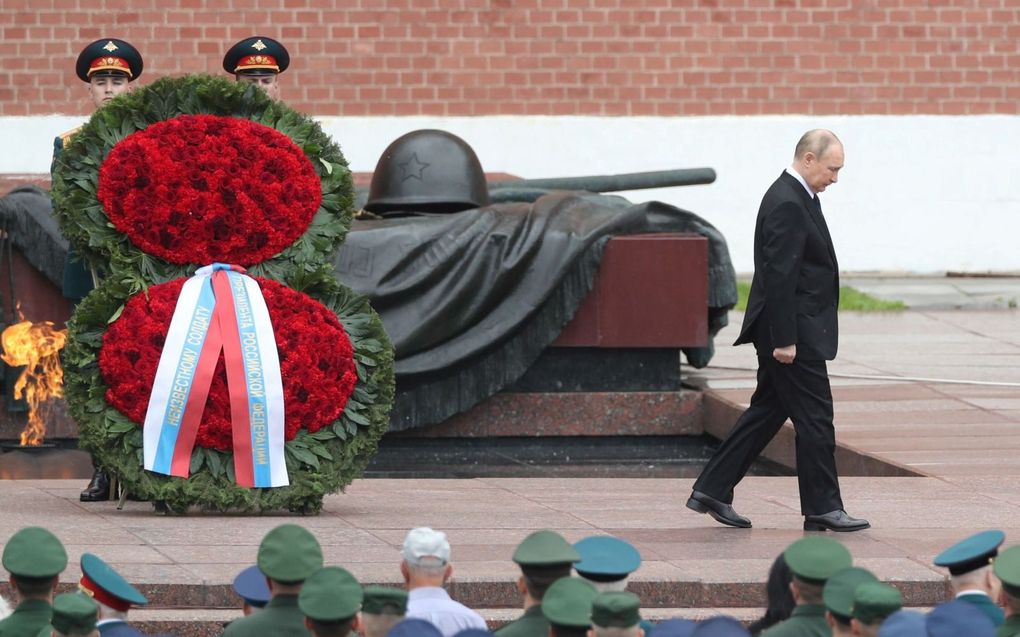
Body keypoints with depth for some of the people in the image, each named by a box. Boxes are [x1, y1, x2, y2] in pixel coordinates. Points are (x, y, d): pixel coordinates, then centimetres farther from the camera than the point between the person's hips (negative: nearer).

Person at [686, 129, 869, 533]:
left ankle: (712, 491, 16)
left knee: (768, 411, 14)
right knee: (814, 416, -4)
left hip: (792, 330, 11)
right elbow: (779, 276, -22)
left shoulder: (795, 197, 14)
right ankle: (822, 508, 2)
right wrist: (784, 340, -23)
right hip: (794, 332, -11)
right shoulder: (787, 204, -19)